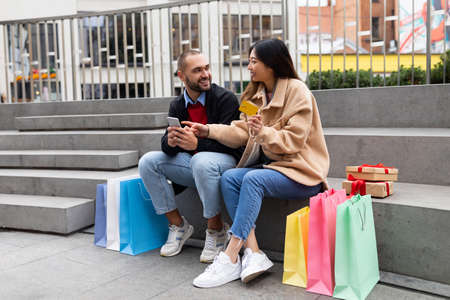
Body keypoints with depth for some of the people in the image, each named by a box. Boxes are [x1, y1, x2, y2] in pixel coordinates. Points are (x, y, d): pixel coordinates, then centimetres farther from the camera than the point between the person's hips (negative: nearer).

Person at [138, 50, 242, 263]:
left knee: (201, 161, -39)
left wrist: (197, 143, -34)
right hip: (192, 161, 6)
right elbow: (166, 145, 1)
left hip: (225, 160, -6)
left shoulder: (225, 98, -10)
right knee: (148, 162, -11)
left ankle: (216, 230, -17)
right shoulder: (177, 106, 8)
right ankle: (178, 224, -2)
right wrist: (170, 141, -25)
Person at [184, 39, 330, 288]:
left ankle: (230, 259, -28)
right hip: (270, 164, 8)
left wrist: (264, 132, -30)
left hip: (300, 170, -7)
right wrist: (209, 130, -3)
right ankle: (253, 253, -23)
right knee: (228, 178, -18)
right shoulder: (256, 94, 14)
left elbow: (293, 141, -16)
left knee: (253, 179, -32)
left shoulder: (297, 91, -10)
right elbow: (242, 132, 7)